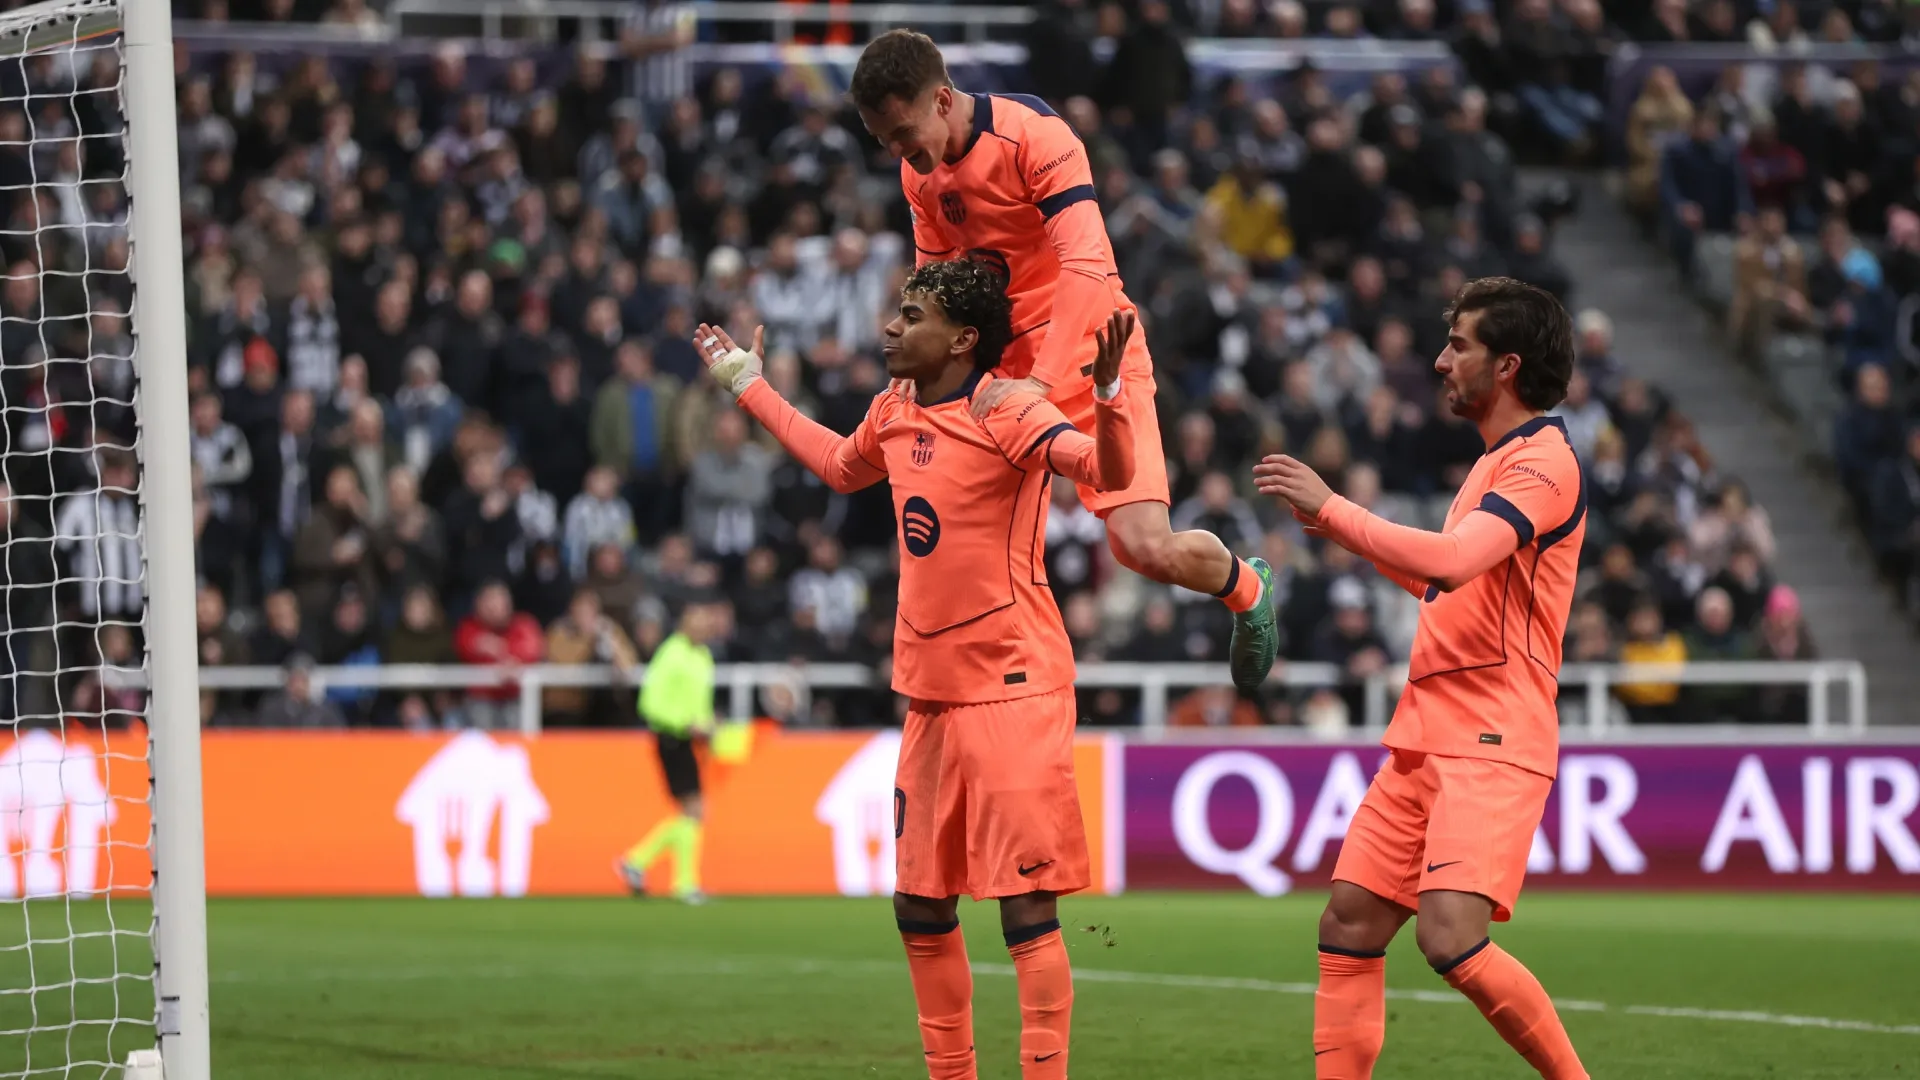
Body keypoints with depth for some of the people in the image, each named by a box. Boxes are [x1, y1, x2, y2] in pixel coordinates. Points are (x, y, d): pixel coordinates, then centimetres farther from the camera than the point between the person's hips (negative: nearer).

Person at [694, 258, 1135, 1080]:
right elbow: (840, 465, 33)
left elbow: (1108, 471, -26)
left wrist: (1108, 394, -44)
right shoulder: (892, 418, 10)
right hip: (932, 696, 8)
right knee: (920, 905, 13)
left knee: (1026, 904, -11)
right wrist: (750, 388, 38)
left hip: (1012, 689, -8)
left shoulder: (1007, 413, -13)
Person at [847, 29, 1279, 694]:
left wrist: (1040, 382, -39)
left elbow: (1087, 270, -30)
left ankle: (1248, 590, 15)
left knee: (1147, 548, -17)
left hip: (1089, 355, -7)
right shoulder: (919, 171, 4)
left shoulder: (1035, 137, -21)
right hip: (1012, 366, 7)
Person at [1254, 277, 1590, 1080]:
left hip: (1489, 743, -10)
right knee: (1348, 929, 5)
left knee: (1452, 939, -22)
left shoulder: (1543, 460, -11)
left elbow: (1450, 560, -26)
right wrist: (1346, 531, 23)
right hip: (1426, 738, 10)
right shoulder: (1495, 463, 20)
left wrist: (1329, 507, -19)